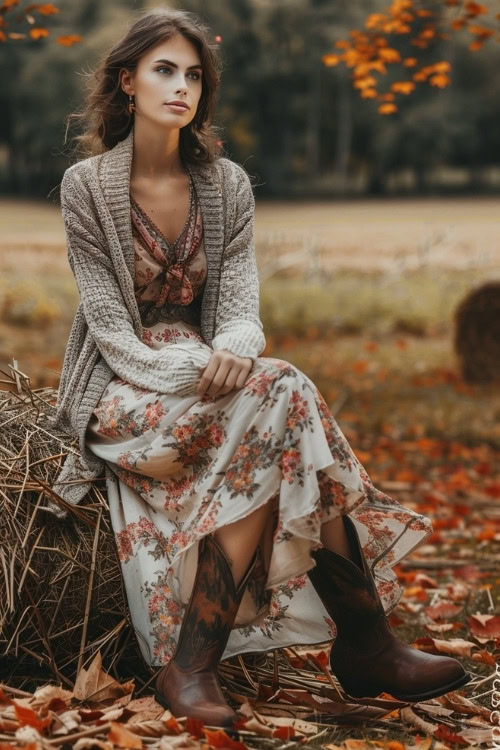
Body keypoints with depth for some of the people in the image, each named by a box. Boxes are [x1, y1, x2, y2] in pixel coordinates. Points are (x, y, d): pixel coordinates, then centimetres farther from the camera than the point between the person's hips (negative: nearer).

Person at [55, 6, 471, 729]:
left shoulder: (227, 183, 5)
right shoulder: (87, 185, -6)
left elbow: (240, 305, -3)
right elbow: (110, 327, -11)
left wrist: (233, 352, -27)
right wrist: (196, 368, -28)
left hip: (207, 375, 4)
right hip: (122, 392, -4)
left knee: (275, 418, -31)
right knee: (281, 399, -30)